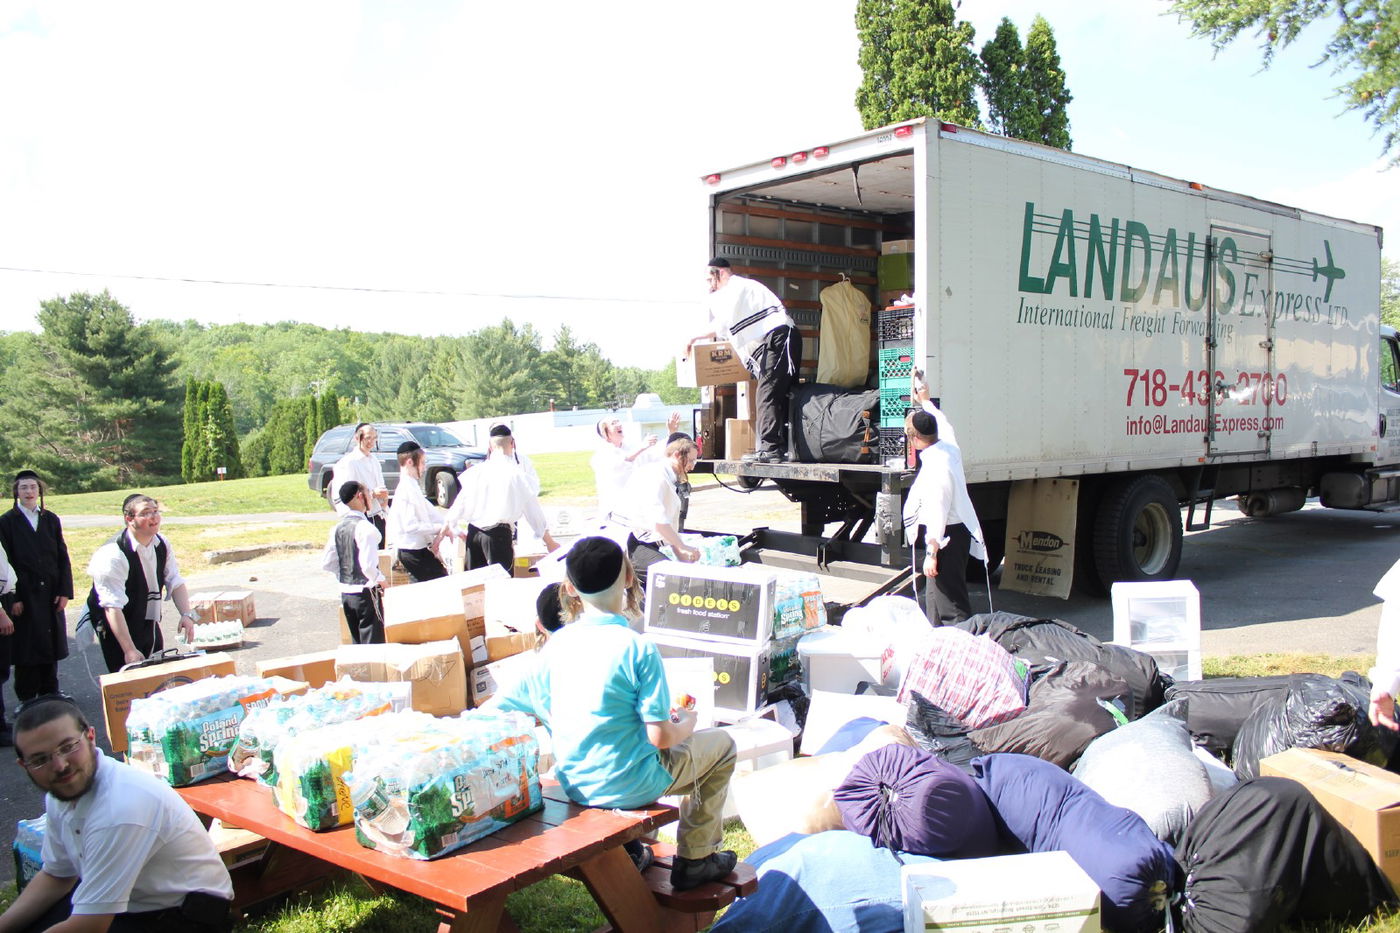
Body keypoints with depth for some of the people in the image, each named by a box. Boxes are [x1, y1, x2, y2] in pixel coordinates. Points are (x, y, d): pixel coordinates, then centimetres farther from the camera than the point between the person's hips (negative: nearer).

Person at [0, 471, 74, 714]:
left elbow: (63, 557, 9)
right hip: (23, 596, -3)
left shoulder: (51, 520, 9)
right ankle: (26, 700, 9)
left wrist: (64, 591, 0)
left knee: (51, 648, 9)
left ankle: (49, 697, 19)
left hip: (50, 595, 3)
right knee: (26, 649, 0)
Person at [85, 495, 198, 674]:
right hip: (118, 628, -6)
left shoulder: (161, 544, -5)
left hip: (151, 625, 7)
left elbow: (176, 582, 2)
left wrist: (187, 615, -15)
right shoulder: (112, 555, -26)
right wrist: (130, 650, -31)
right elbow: (113, 607, -28)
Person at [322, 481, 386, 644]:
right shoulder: (365, 528, -18)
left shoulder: (338, 528, 5)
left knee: (357, 642, 17)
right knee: (373, 643, -2)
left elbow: (327, 563, 8)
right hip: (366, 592, -8)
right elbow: (368, 565, -25)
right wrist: (381, 579, -8)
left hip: (345, 593, 8)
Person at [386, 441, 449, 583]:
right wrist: (439, 528, -19)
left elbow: (429, 511, 14)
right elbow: (411, 525, -26)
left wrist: (447, 528, 4)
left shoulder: (413, 485, 9)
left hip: (419, 549, 10)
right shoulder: (406, 489, -21)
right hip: (414, 551, -10)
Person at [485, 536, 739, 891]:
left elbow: (493, 710, 1)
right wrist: (686, 723, 2)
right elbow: (660, 736, -21)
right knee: (721, 744, 17)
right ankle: (694, 859, 20)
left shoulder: (556, 644, -5)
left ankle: (627, 848, 33)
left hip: (573, 785, 6)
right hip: (628, 786, -6)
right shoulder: (639, 649, -21)